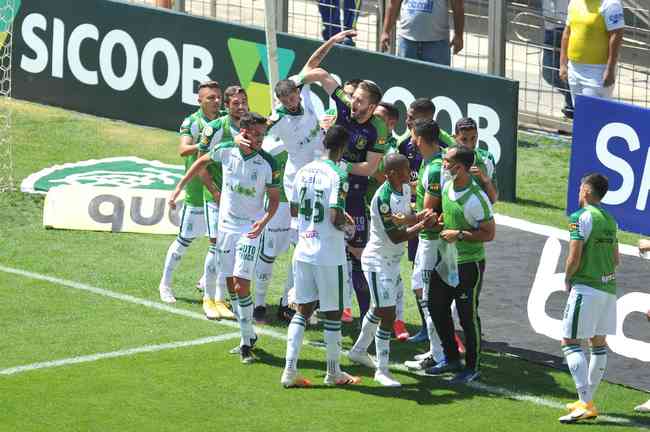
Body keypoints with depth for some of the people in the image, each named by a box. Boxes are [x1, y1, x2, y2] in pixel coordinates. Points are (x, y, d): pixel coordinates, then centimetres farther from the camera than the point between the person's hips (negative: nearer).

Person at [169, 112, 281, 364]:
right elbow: (202, 162, 14)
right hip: (226, 224, 4)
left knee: (241, 285, -13)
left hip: (250, 229, -4)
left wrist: (265, 220, -23)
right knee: (230, 285, 8)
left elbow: (274, 198, -4)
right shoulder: (225, 150, -7)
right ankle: (248, 335, 21)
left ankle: (246, 341, -2)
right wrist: (179, 188, 16)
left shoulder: (268, 164, -15)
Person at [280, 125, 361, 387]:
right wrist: (346, 221, 0)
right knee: (332, 313, 7)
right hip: (329, 255, -6)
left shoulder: (304, 171, 6)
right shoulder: (338, 176, -15)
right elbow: (336, 219, -21)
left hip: (303, 251, 6)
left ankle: (290, 370, 3)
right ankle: (333, 373, 18)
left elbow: (294, 210, 14)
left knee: (303, 309, 10)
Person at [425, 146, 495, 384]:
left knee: (468, 315, 0)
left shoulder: (476, 198, -22)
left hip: (469, 264, -8)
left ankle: (472, 368, 13)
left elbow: (489, 233, -17)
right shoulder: (447, 186, 3)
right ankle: (451, 359, 29)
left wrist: (459, 235, -21)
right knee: (436, 307, 14)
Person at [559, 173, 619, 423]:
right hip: (609, 287, 8)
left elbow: (574, 257, -16)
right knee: (598, 343, 13)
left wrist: (567, 279, -1)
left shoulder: (581, 217, -12)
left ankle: (585, 404, -16)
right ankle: (587, 401, 21)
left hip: (586, 287, -8)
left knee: (570, 342, -6)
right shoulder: (609, 220, 13)